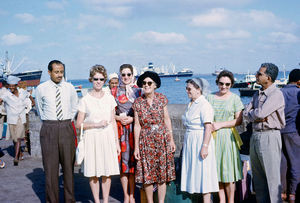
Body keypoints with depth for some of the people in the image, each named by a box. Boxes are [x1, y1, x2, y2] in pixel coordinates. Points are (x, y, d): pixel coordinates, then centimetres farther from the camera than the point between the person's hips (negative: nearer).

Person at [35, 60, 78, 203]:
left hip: (66, 128, 2)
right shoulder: (41, 89, -1)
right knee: (50, 166, 1)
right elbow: (39, 109, 14)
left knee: (68, 164, 6)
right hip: (49, 129, -1)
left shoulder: (69, 88, 4)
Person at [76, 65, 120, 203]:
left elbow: (113, 122, 10)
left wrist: (117, 142, 9)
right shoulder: (85, 100, -2)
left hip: (108, 137, 2)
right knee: (93, 172, 2)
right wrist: (96, 124, -12)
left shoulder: (109, 98, 7)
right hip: (92, 138, -2)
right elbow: (79, 124, -1)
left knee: (107, 172, 4)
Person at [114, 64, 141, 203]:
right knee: (123, 159, 1)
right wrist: (119, 118, -9)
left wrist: (132, 118, -9)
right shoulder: (115, 91, 8)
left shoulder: (138, 91, 7)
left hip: (134, 128, 0)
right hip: (120, 129, 0)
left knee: (133, 160, 0)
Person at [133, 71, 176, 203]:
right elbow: (137, 125, 0)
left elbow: (167, 119, 5)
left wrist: (171, 140, 3)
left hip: (162, 140, 0)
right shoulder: (138, 103, -2)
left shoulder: (162, 99, 0)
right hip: (145, 141, 0)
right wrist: (136, 146, -1)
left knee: (162, 173, 4)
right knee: (147, 174, 3)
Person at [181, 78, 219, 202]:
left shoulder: (204, 105, -14)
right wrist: (186, 144, 18)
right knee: (193, 174, 11)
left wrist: (205, 146, -24)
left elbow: (208, 128, -19)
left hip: (200, 142, -9)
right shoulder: (190, 104, 14)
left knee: (203, 174, -3)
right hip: (190, 143, 9)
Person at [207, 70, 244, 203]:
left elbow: (239, 120, -3)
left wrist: (220, 124, -10)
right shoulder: (210, 97, 9)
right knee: (216, 169, 5)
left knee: (229, 170, -1)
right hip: (213, 137, 3)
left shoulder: (235, 98, 1)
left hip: (228, 137, -3)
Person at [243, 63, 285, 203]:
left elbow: (260, 113, -20)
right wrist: (256, 117, -11)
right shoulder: (257, 94, 14)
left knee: (272, 175, -2)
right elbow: (246, 113, 8)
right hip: (255, 135, 8)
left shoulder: (276, 94, -11)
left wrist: (251, 113, 0)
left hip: (269, 135, -8)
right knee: (257, 175, 13)